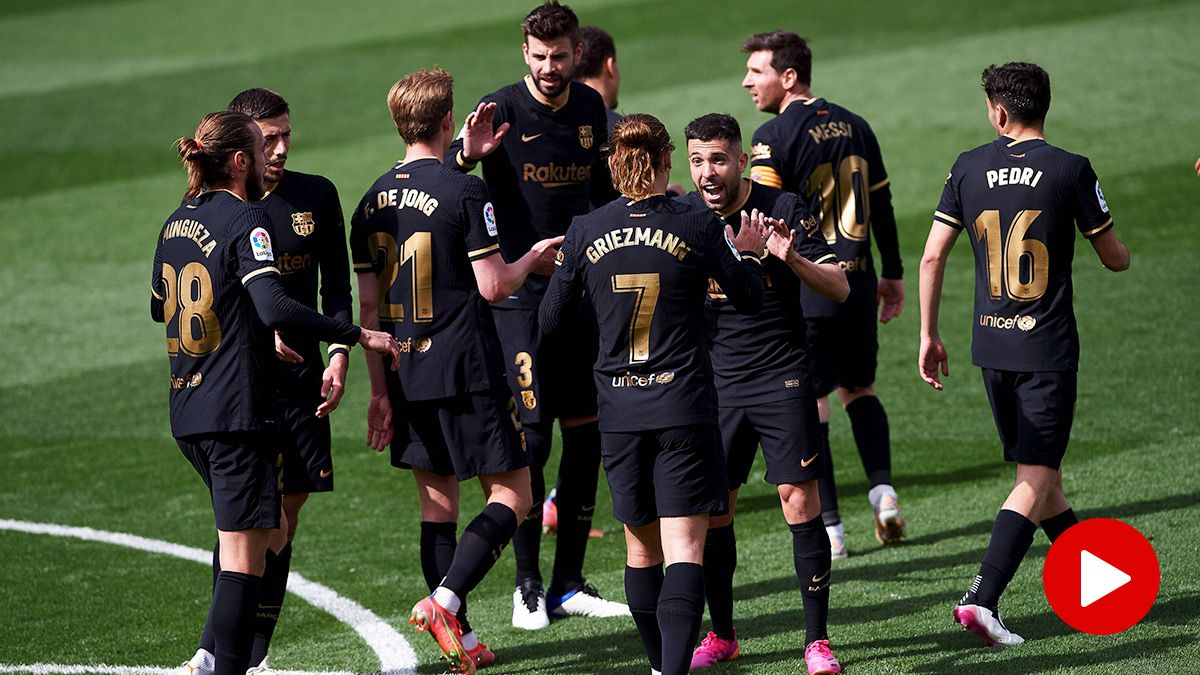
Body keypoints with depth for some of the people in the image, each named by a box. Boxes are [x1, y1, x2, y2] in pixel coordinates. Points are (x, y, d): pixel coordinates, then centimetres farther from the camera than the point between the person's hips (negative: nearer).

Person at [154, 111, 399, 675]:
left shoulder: (176, 224, 12)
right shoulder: (244, 220, -13)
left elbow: (160, 306, 27)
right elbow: (275, 308, -26)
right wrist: (357, 336, -22)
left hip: (186, 414, 9)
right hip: (237, 412, -9)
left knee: (268, 529, 20)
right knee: (246, 554, -6)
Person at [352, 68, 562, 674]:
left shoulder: (373, 202, 7)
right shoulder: (464, 192, -12)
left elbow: (369, 307, 9)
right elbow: (492, 286, -14)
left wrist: (380, 391, 13)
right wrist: (530, 260, 7)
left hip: (405, 374, 6)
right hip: (467, 371, -6)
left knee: (436, 503, 12)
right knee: (511, 494, 1)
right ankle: (445, 600, -17)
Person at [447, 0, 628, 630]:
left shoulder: (590, 108, 7)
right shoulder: (501, 111, -10)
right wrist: (467, 155, -39)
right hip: (520, 292, -6)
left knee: (585, 435, 7)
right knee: (531, 436, -9)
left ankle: (568, 584, 15)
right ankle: (527, 585, 2)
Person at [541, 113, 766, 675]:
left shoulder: (585, 232, -2)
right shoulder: (698, 226, -8)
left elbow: (550, 321, 7)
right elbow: (749, 299, 6)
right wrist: (747, 252, 25)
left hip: (619, 412, 3)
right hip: (685, 409, -3)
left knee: (641, 545, 17)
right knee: (684, 549, -6)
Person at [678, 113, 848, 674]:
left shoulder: (782, 209, -8)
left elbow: (840, 288, -10)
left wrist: (793, 259, -27)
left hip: (782, 376, -3)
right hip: (716, 383, 3)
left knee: (800, 503, -9)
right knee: (712, 508, 2)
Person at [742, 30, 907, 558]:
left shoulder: (774, 137, -11)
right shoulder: (854, 127, 10)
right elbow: (882, 205, 16)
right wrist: (893, 276, 24)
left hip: (805, 290, -6)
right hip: (858, 284, 6)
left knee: (808, 405, 1)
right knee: (860, 390, 22)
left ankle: (828, 528, 0)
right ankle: (883, 490, 6)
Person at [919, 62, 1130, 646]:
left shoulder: (968, 169, 2)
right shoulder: (1070, 170, -8)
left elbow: (932, 256, 2)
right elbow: (1115, 258, 0)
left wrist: (929, 335, 12)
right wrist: (1118, 252, 25)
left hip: (991, 346, 5)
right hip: (1048, 350, -5)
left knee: (1038, 472, 18)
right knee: (1036, 480, -3)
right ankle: (982, 599, -17)